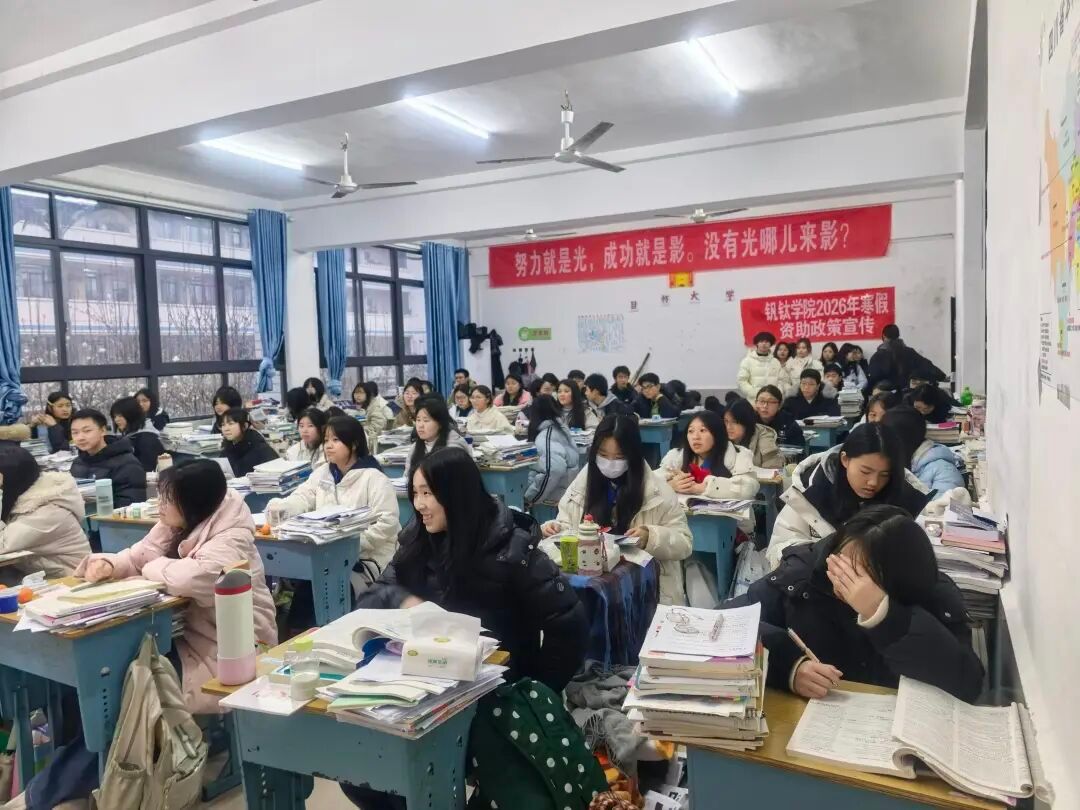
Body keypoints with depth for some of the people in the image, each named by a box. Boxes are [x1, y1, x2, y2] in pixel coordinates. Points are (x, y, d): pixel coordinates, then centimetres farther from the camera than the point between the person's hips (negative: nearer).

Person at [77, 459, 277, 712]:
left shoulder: (232, 539, -24)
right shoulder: (176, 526, 4)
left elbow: (190, 578, -38)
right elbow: (139, 556, 11)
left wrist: (155, 568, -17)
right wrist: (108, 564, -12)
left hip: (232, 645, -8)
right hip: (192, 631, 8)